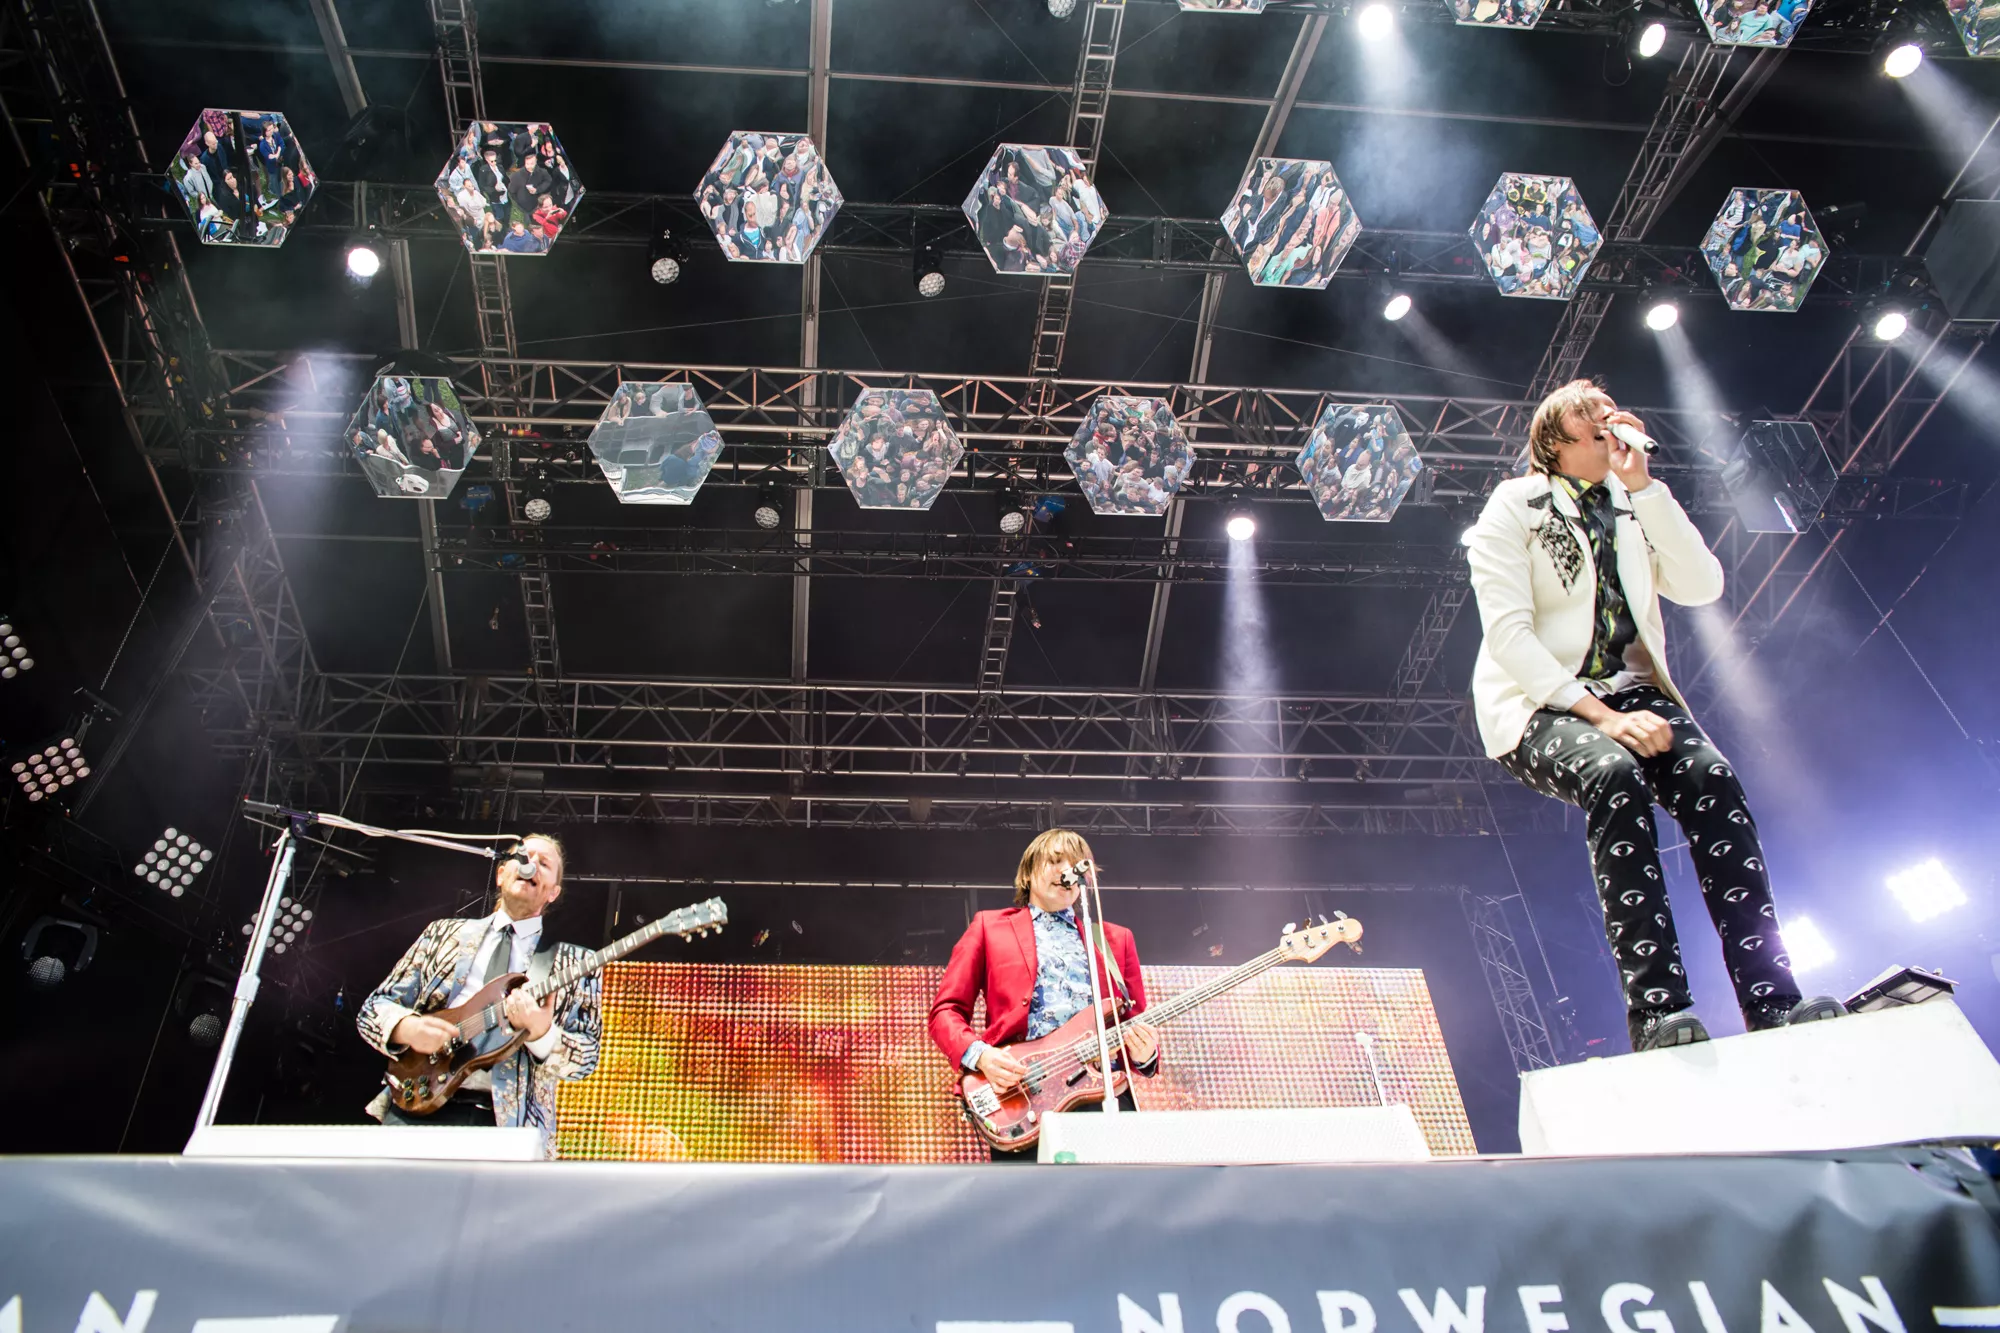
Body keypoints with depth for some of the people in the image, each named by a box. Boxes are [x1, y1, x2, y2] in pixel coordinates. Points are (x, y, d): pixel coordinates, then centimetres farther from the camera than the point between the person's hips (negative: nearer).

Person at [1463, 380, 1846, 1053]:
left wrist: (1643, 483, -4)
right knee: (1615, 775, -35)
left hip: (1629, 690, 5)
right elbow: (1508, 632, -12)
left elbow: (1702, 586, 1)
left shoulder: (1635, 504, 18)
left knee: (1711, 776, -26)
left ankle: (1772, 1002, -26)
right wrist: (1599, 714, -22)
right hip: (1539, 704, -4)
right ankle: (1657, 1010, -36)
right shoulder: (1515, 506, 1)